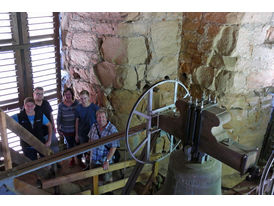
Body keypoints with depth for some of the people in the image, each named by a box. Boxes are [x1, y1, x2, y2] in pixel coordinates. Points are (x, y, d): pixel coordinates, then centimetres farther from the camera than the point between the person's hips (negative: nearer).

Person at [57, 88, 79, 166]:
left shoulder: (76, 103, -8)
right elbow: (59, 118, 0)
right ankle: (72, 159, 37)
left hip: (76, 129, -1)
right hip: (66, 130, 1)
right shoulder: (61, 105, -7)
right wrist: (58, 129, 2)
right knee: (69, 144, 16)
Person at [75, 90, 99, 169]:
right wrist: (76, 135, 7)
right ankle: (87, 163, 38)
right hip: (82, 134, 2)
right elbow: (77, 121, 3)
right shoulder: (78, 107, -6)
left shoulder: (95, 107, -14)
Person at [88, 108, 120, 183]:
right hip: (93, 160, 5)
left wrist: (107, 161, -26)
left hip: (104, 162, -4)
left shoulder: (112, 130, -22)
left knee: (107, 179, 11)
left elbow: (113, 147, -23)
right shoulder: (94, 126, -5)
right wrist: (90, 152, 13)